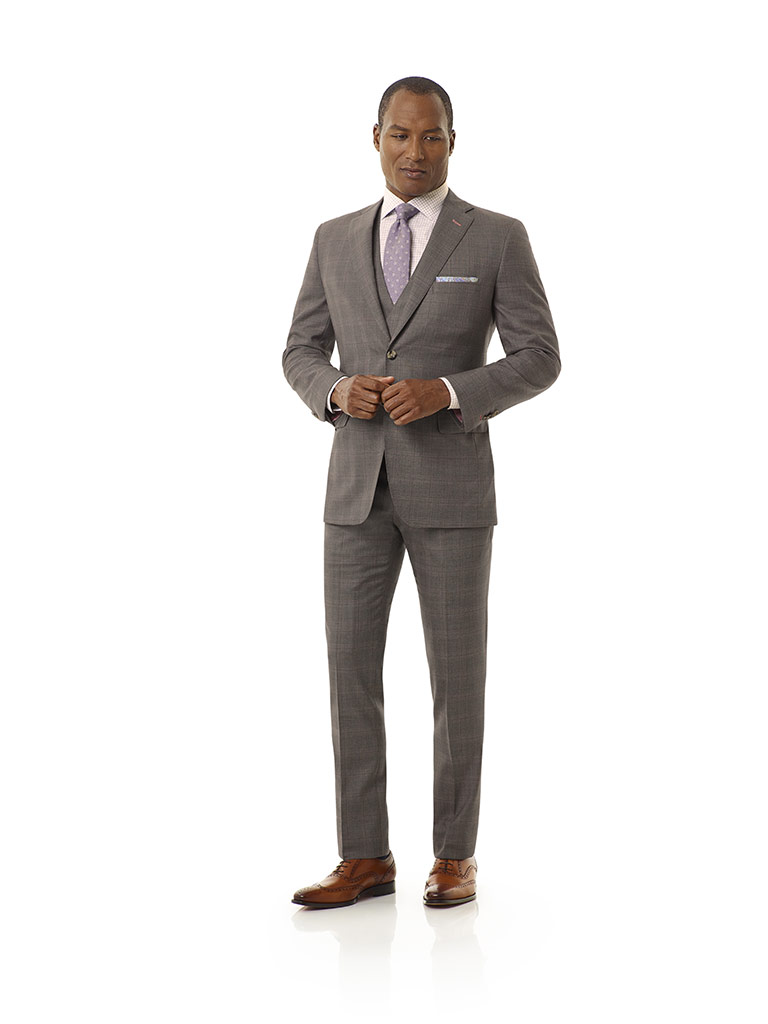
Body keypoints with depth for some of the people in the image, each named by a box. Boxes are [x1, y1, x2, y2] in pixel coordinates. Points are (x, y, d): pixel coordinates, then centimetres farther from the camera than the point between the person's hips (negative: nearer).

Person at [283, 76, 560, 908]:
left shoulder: (498, 238, -1)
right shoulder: (336, 240, 10)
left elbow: (538, 359, -5)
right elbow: (301, 354, 11)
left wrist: (447, 391, -21)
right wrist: (336, 391, -13)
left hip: (451, 485, -3)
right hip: (358, 486, 3)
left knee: (456, 674, 1)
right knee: (351, 667, 0)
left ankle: (455, 855, 13)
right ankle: (365, 858, 8)